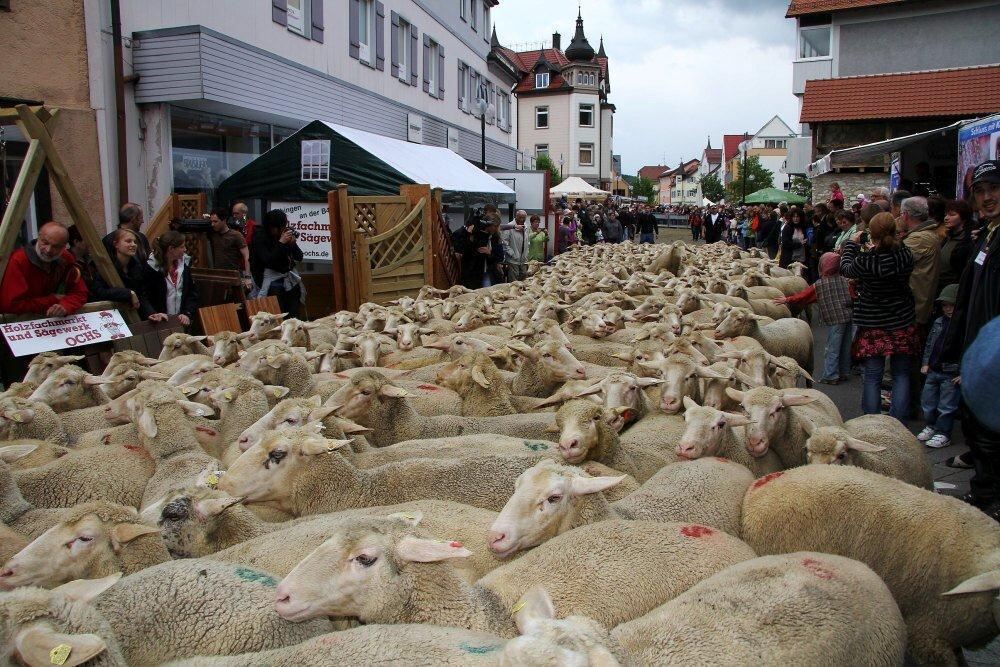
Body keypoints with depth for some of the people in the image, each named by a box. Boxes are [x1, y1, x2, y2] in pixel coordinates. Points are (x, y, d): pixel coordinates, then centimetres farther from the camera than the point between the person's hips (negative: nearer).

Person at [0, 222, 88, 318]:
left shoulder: (66, 259, -7)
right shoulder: (18, 261, -21)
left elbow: (79, 293, -5)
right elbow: (11, 305, -23)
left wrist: (64, 306, -25)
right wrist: (53, 300, -17)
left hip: (46, 320, 4)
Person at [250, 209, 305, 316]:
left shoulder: (285, 234, 4)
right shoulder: (260, 237, -4)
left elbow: (299, 257, 7)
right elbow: (268, 260, -15)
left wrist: (292, 243, -9)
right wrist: (281, 243, -17)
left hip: (291, 279, 4)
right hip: (273, 281, -4)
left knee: (294, 315, -1)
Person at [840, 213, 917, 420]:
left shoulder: (866, 261, -20)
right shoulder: (906, 255, -11)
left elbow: (845, 269, 2)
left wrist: (851, 244, 15)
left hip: (873, 325, -3)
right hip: (903, 324, 3)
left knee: (872, 376, 6)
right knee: (901, 374, 11)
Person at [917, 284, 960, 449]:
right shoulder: (939, 322, 7)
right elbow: (929, 343, 16)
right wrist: (925, 363, 10)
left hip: (952, 375, -7)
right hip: (933, 371, 7)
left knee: (946, 406, 3)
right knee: (927, 401, 17)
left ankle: (943, 434, 16)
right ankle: (931, 426, 35)